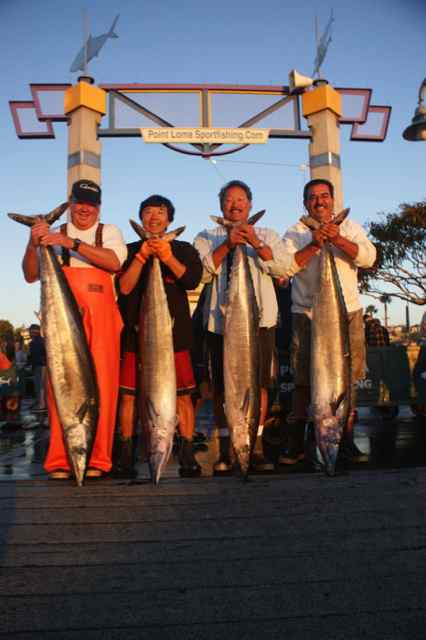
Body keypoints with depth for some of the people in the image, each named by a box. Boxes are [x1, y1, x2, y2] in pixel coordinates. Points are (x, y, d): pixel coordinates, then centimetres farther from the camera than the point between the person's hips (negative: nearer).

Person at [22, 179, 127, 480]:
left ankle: (97, 459, 2)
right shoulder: (53, 235, 16)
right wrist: (33, 245, -9)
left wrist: (72, 243, -17)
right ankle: (60, 460, 2)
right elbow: (31, 275, 9)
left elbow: (114, 261, -7)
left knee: (101, 384, -5)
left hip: (101, 318, 0)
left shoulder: (109, 232, 14)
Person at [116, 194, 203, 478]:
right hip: (136, 332, 1)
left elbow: (193, 280, -7)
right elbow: (124, 287, -2)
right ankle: (126, 454, 13)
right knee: (128, 394, 2)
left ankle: (187, 455, 7)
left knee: (182, 395, -2)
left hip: (174, 331, -1)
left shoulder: (184, 250, 11)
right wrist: (141, 256, -12)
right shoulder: (129, 250, 12)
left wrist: (167, 257, -20)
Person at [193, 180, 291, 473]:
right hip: (220, 320, 0)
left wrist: (256, 243, -13)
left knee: (259, 383, -1)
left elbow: (282, 268, -1)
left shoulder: (267, 236, 16)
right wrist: (227, 244, -12)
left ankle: (257, 447, 11)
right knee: (222, 386, 3)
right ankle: (225, 450, 14)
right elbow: (202, 273, -4)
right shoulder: (207, 238, 14)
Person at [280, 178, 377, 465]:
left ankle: (348, 438, 17)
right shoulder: (295, 232, 8)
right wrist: (314, 244, -17)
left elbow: (368, 257, -5)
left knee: (348, 377, 3)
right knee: (303, 379, 1)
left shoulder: (350, 227, 11)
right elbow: (287, 266, -7)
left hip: (348, 313, 2)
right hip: (307, 314, -1)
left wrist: (338, 239, -18)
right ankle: (296, 443, 9)